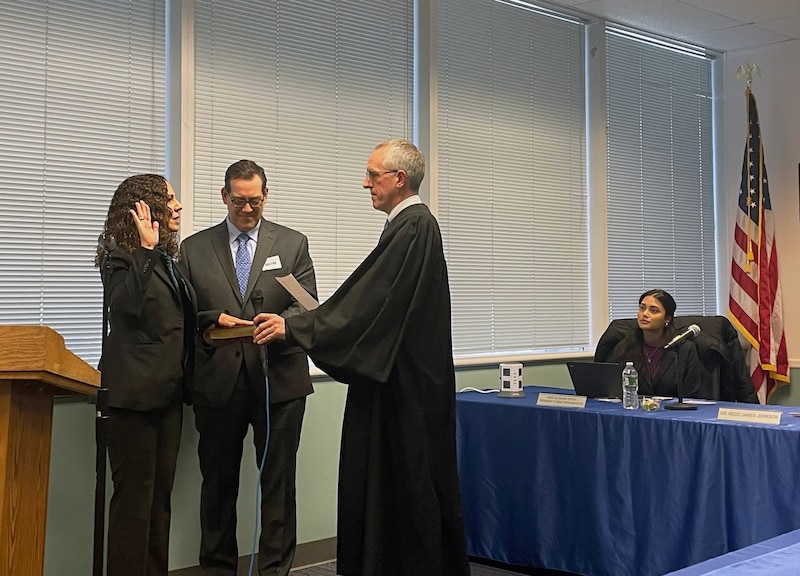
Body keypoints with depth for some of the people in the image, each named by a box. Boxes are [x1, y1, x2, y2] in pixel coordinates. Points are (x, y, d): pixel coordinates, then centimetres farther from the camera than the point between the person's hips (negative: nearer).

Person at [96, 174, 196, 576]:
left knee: (160, 493, 12)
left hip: (168, 391, 8)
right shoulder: (119, 256, -7)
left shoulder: (165, 258, 16)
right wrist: (146, 248, -25)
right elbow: (127, 303, -26)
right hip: (135, 392, -8)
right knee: (134, 495, -4)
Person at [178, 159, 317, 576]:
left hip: (278, 379, -1)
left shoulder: (293, 244, 8)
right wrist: (213, 320, -13)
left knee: (278, 480, 4)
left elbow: (307, 306, 2)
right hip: (218, 381, 1)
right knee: (218, 481, 10)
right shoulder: (194, 248, 9)